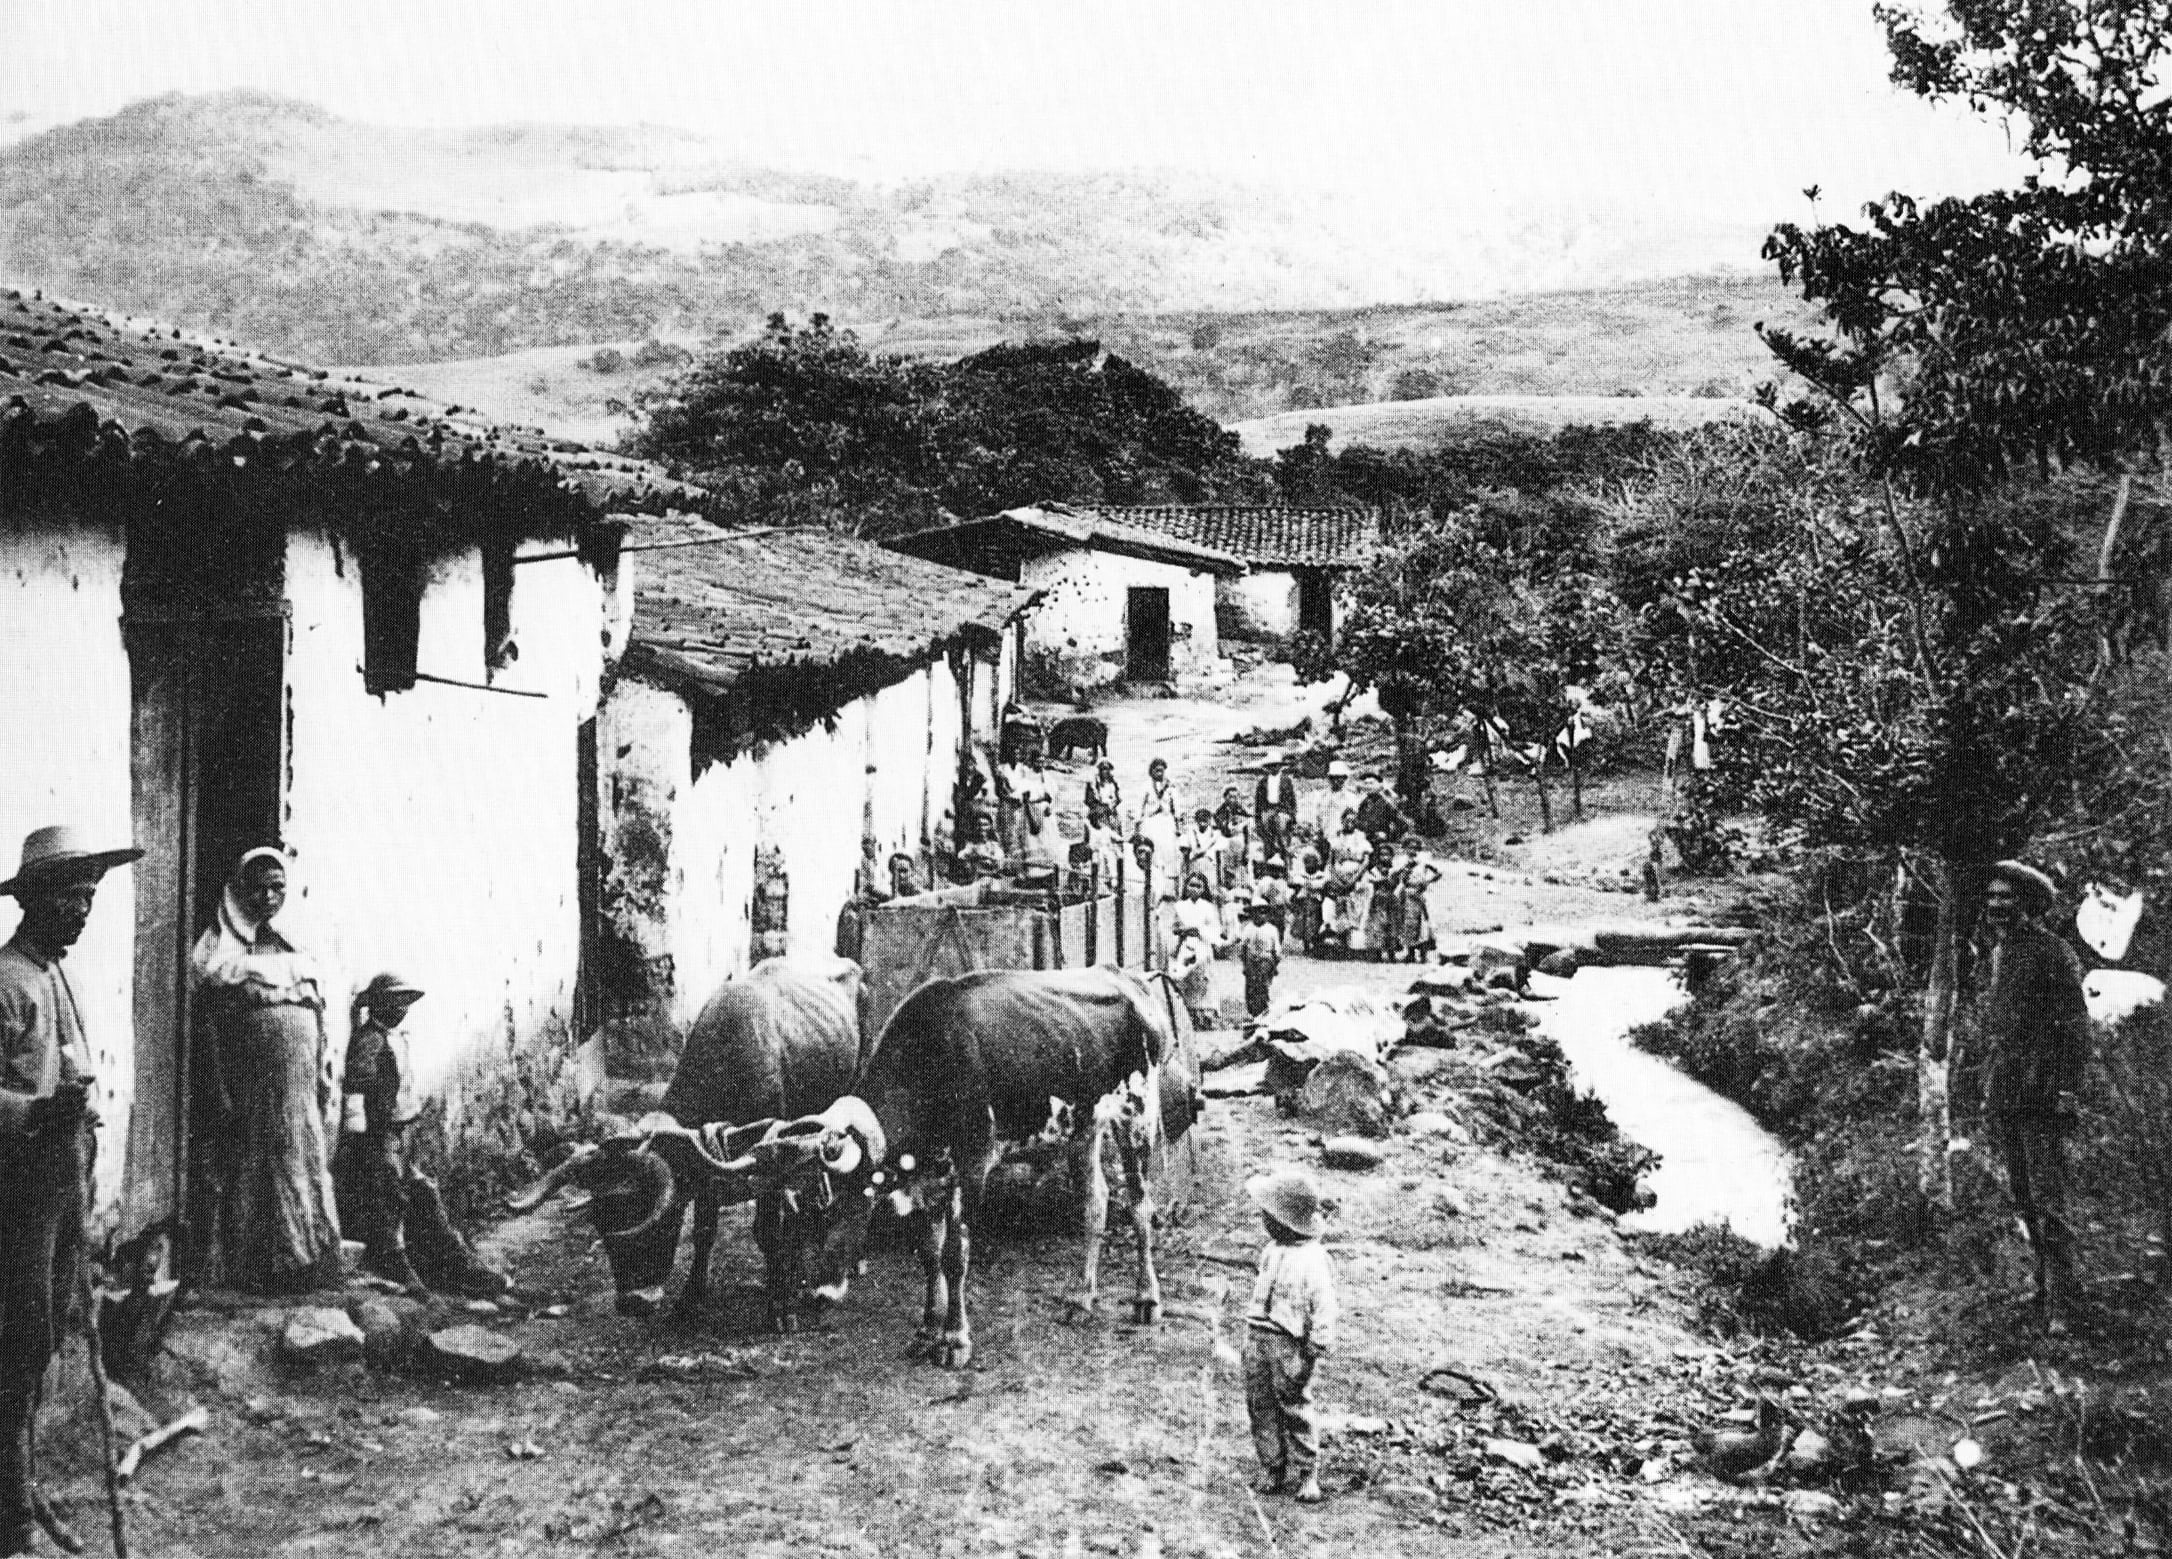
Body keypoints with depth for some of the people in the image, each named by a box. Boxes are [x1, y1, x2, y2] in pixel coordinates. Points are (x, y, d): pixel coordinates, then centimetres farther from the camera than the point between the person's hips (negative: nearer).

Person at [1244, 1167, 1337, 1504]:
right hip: (1257, 1337, 8)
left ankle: (1307, 1475, 8)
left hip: (1289, 1345, -8)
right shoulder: (1272, 1250, 11)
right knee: (1260, 1406, 8)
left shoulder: (1312, 1260, -15)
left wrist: (1311, 1358, -16)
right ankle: (1274, 1470, 17)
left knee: (1295, 1409, -2)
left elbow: (1323, 1313, -15)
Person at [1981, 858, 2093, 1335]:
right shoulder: (2000, 954, 14)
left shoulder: (2055, 955, -9)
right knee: (2023, 1201, 13)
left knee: (2047, 1204, -10)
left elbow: (2076, 1027, -11)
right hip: (2003, 1097, 8)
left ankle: (2059, 1305, -10)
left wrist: (2067, 1091, -16)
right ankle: (2047, 1282, 24)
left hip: (2040, 1097, -8)